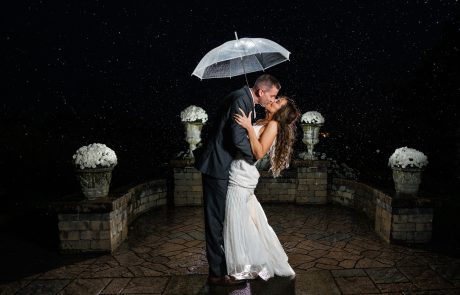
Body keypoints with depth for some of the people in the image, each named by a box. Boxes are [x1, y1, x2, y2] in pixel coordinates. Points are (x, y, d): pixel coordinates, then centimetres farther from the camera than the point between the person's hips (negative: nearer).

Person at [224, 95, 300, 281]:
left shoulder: (273, 125, -6)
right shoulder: (261, 122, 18)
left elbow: (259, 153, -18)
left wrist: (248, 127, -22)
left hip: (241, 177, -9)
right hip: (239, 175, 9)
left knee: (237, 222, 0)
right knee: (247, 221, 17)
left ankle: (244, 267, 14)